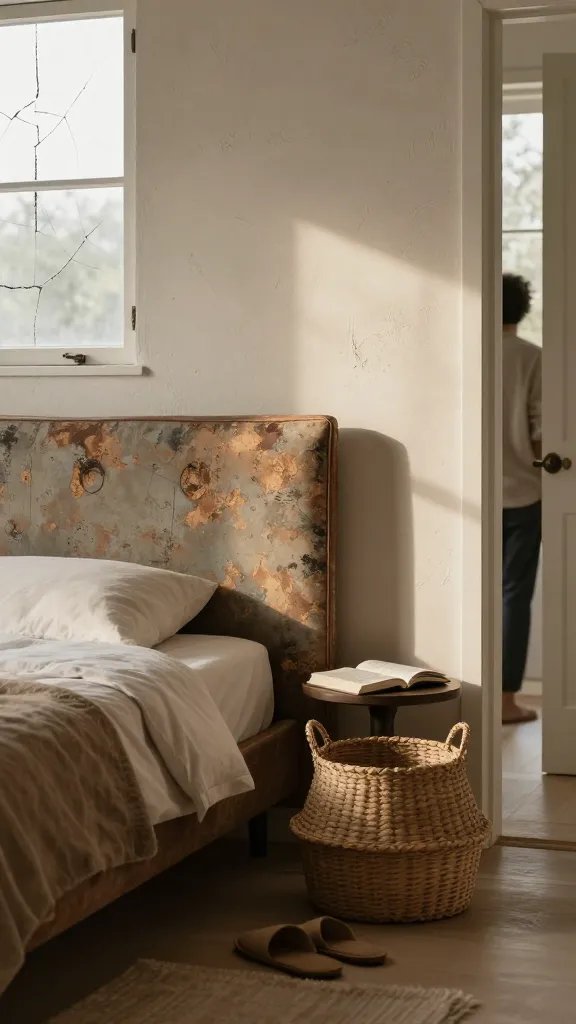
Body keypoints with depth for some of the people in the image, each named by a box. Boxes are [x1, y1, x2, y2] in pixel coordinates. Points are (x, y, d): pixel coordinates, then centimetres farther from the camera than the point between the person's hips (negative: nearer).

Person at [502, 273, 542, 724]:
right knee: (514, 594, 2)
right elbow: (542, 430, -9)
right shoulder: (532, 357, -7)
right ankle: (506, 697, 3)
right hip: (522, 494, -3)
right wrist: (542, 469, 7)